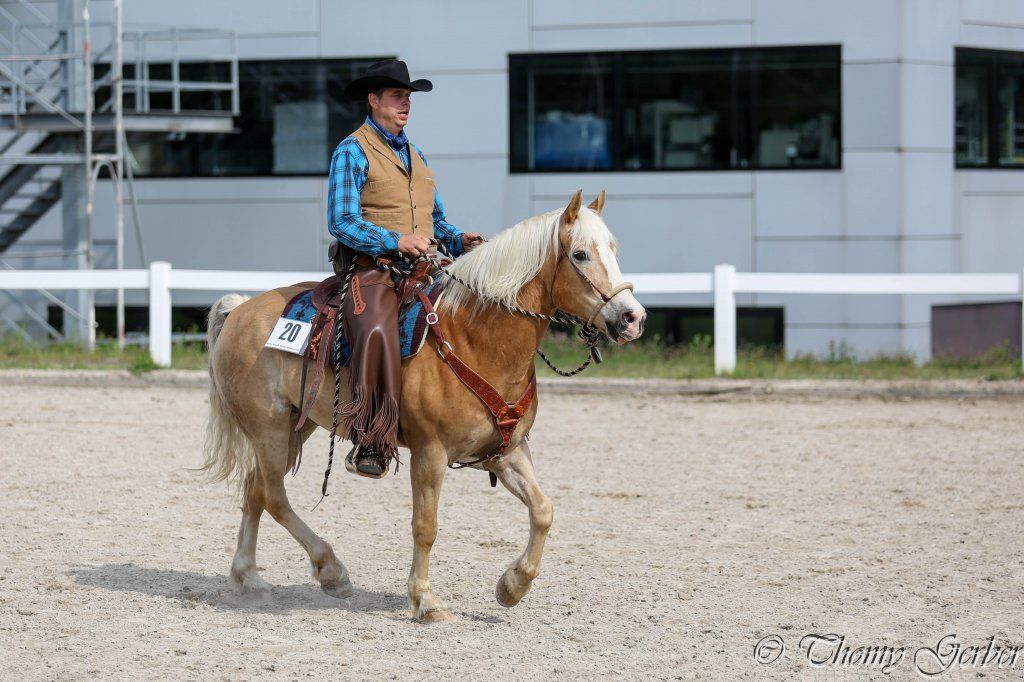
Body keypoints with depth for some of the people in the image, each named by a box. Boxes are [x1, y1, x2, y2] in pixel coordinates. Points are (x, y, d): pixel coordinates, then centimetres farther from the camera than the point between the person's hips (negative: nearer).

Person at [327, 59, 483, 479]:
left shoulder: (414, 155, 24)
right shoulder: (352, 152, -1)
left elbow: (435, 219, 28)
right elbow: (341, 222, -10)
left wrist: (458, 240, 5)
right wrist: (395, 241, -21)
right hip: (371, 268, -8)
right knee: (377, 332, -35)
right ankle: (368, 443, -37)